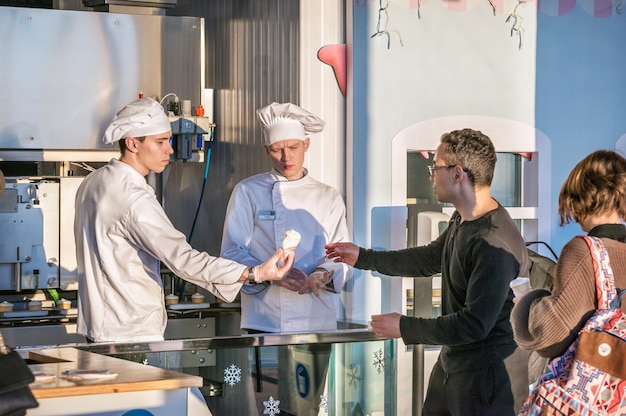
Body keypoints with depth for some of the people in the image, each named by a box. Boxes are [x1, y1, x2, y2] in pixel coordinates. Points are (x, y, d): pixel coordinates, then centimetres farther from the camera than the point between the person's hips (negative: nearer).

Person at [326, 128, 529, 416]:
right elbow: (430, 259, 21)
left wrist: (404, 328, -19)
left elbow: (475, 324, -27)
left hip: (484, 373, -9)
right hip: (451, 361, 10)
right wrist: (363, 258, 23)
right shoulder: (462, 219, 3)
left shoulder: (496, 245, -27)